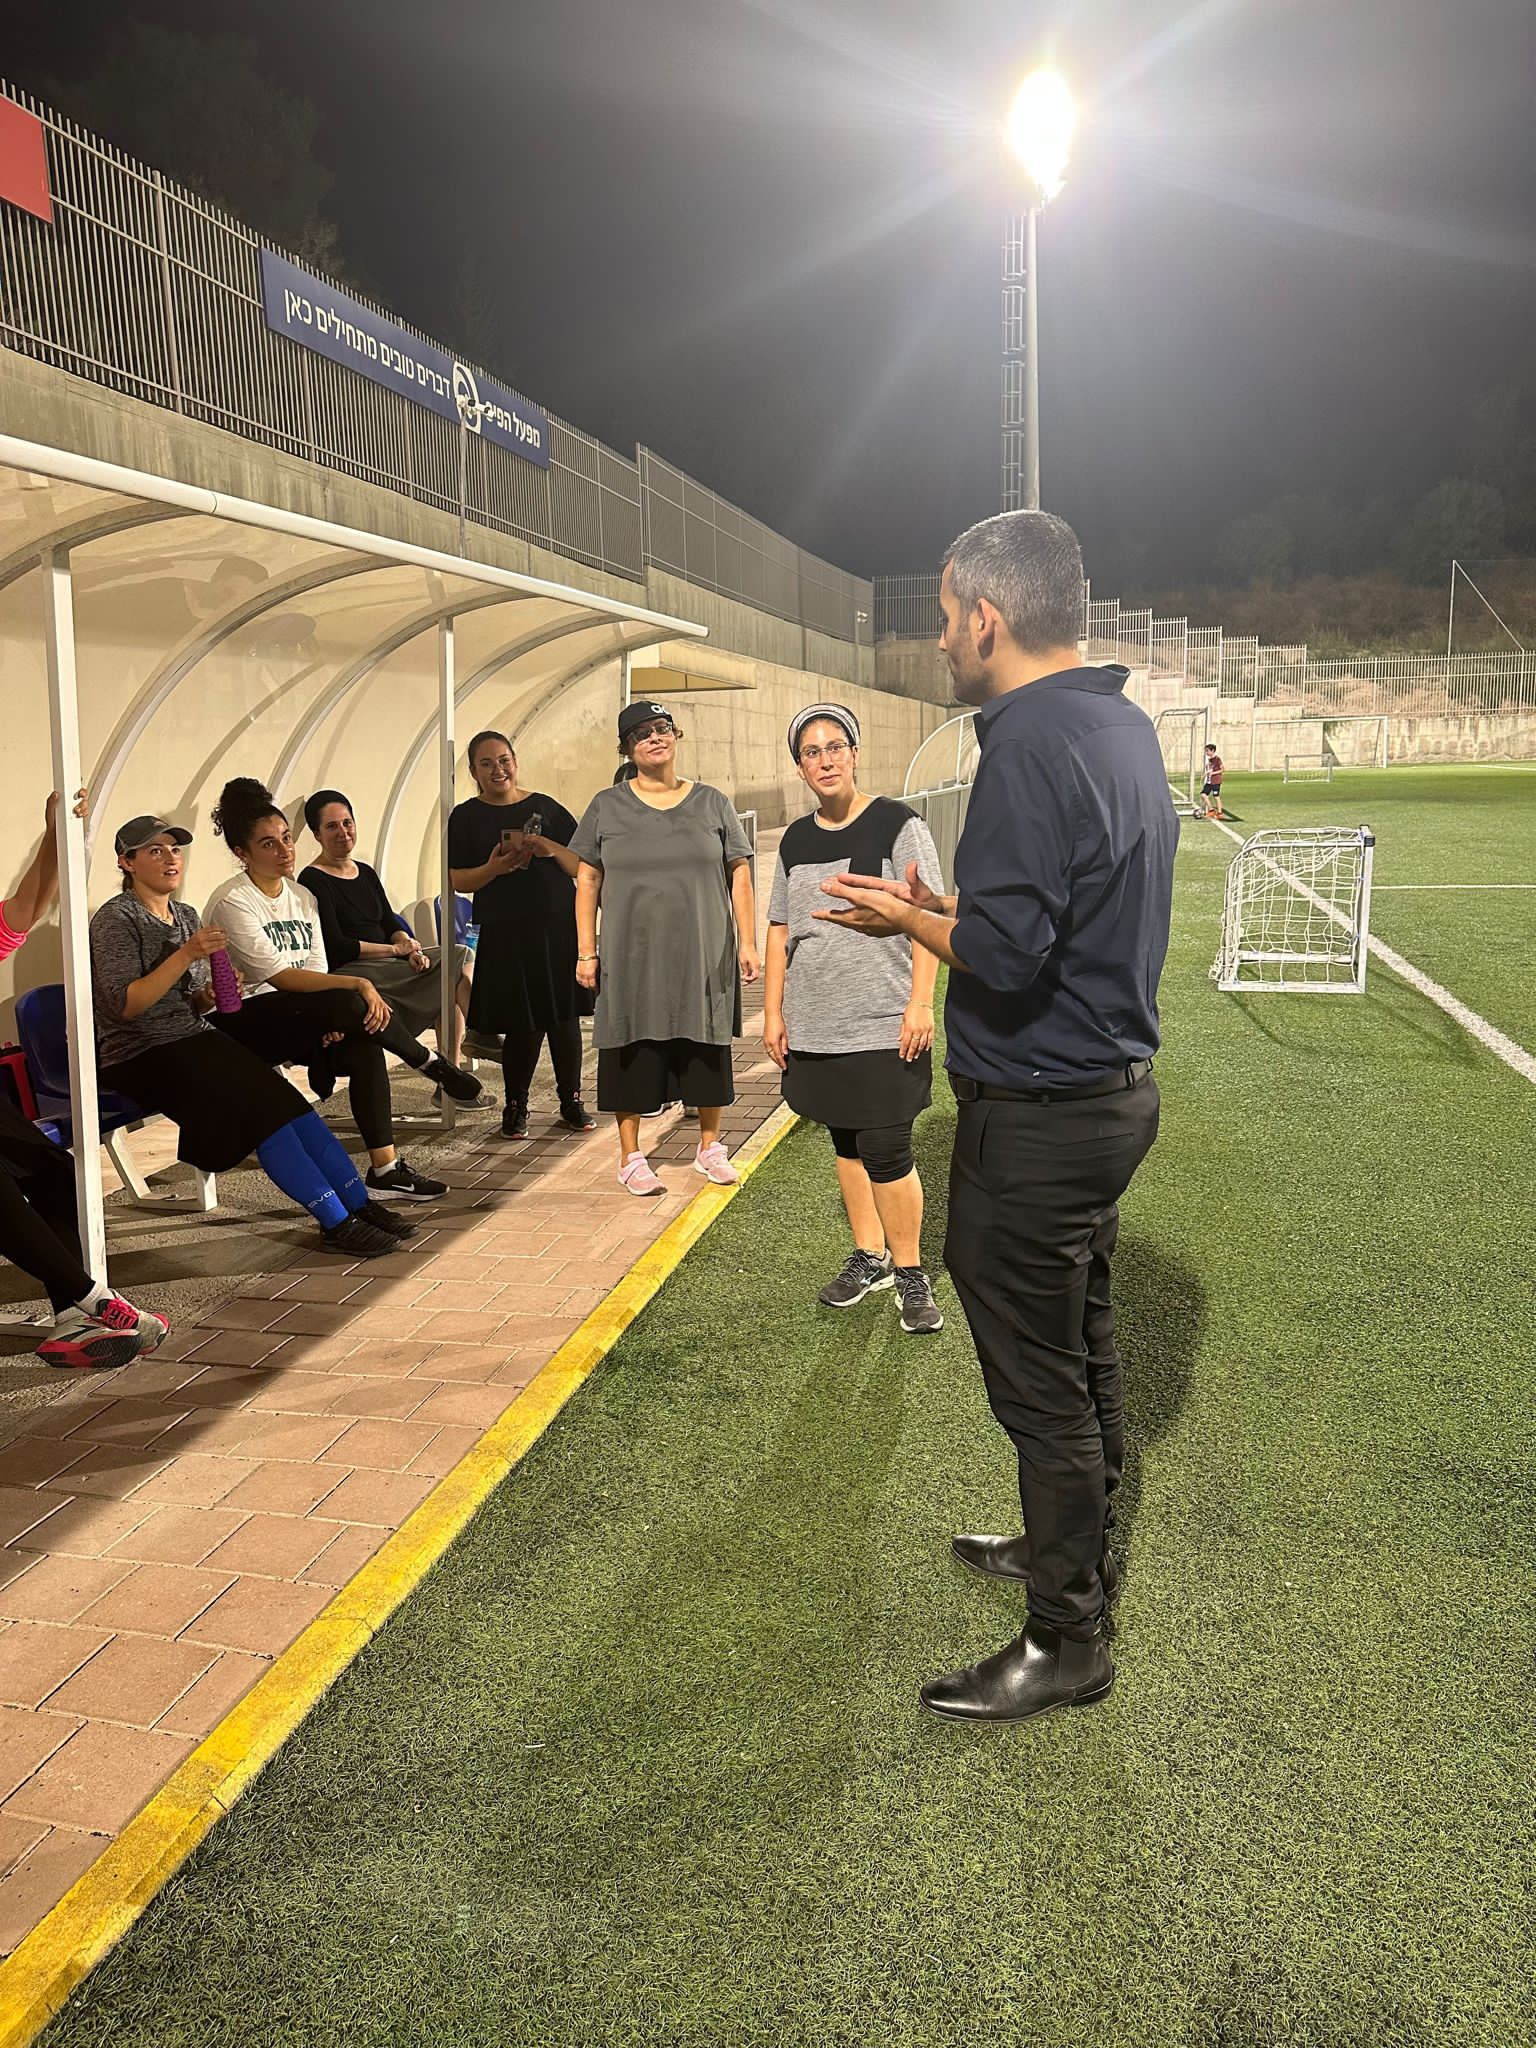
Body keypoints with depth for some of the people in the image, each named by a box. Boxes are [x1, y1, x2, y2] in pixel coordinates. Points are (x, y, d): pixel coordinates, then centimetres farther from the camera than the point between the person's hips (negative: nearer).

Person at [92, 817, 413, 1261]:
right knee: (263, 1106, -25)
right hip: (141, 1058, -7)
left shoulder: (187, 915, 14)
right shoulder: (117, 919, -8)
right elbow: (123, 1005, -19)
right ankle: (336, 1223, -24)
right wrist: (186, 955, -23)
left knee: (288, 1100, -17)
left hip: (196, 1041, 7)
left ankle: (359, 1204, -17)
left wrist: (209, 997, -3)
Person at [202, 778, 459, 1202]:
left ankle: (385, 1169, -22)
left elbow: (316, 973, 5)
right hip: (242, 1024, -7)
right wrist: (358, 984, -30)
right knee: (349, 1003, -31)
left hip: (297, 1022, 7)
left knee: (363, 1043, -23)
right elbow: (281, 978, -22)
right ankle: (432, 1065, -8)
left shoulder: (302, 897, 10)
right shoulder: (232, 903, -14)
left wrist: (333, 1023, -15)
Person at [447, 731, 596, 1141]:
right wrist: (494, 868, -16)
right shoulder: (466, 817, 5)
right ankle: (515, 1106, 17)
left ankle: (571, 1101, 18)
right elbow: (458, 880, 2)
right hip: (505, 934, -1)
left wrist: (552, 850, -12)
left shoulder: (545, 807, 7)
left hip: (558, 926, 1)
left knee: (565, 1017, 3)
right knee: (523, 1025, -1)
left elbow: (583, 865, 6)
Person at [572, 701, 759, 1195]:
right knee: (632, 1056, 4)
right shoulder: (607, 807, 4)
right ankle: (631, 1158, 17)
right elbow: (587, 881, 3)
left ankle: (709, 1148, 26)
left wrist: (747, 942, -1)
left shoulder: (712, 803, 6)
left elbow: (739, 875, 6)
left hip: (703, 958, 1)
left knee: (706, 1052, 9)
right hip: (633, 959, -1)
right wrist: (586, 951, -3)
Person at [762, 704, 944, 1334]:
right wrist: (772, 1011, 11)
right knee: (846, 1145, 14)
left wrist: (920, 1004, -15)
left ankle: (911, 1272, 11)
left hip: (882, 1025, -5)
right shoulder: (796, 840, 11)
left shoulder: (897, 824, -6)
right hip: (815, 1026, 6)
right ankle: (870, 1258, 28)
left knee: (886, 1152, -6)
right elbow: (780, 929, 15)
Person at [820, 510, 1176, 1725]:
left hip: (1035, 1119, -10)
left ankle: (1067, 1641, 19)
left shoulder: (1031, 742, -22)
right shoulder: (1125, 727, 9)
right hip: (1115, 1090, 10)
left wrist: (909, 917, -10)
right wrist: (947, 907, 9)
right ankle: (1077, 1551, 42)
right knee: (1084, 1353, 23)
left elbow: (1004, 954, -27)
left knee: (1042, 1385, 4)